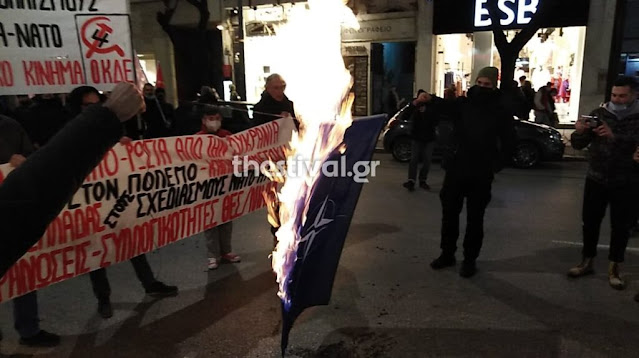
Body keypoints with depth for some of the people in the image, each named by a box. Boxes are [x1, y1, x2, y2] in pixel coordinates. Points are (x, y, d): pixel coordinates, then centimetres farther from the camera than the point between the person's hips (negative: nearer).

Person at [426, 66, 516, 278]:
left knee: (475, 218, 8)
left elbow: (509, 142, 5)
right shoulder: (463, 104, 2)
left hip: (481, 175, -1)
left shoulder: (500, 111, 1)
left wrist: (496, 164, -5)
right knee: (449, 213, 10)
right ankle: (447, 254, 26)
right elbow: (447, 106, -19)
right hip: (456, 169, 2)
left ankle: (470, 259, 21)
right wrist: (430, 100, -41)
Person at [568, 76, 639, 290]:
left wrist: (614, 136, -33)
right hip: (596, 179, 2)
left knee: (621, 226, 8)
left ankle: (614, 269, 23)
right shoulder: (599, 114, 2)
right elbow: (578, 145, -1)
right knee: (590, 222, 8)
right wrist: (579, 132, -21)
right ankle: (586, 262, 24)